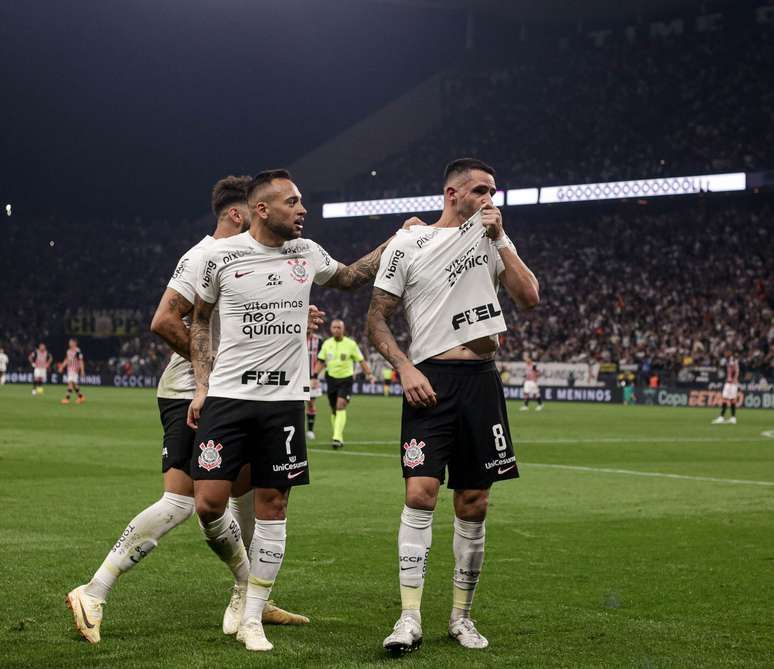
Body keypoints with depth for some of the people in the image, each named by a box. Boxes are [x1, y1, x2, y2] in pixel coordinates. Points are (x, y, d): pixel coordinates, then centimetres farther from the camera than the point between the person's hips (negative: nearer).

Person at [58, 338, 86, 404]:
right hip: (69, 369, 8)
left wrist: (82, 371, -11)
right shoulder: (68, 351, 13)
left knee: (71, 383, -16)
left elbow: (81, 361, -9)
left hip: (75, 370, -8)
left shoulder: (77, 351, -10)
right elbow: (66, 360, 22)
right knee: (74, 384, 11)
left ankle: (67, 398, -21)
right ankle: (81, 397, 24)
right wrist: (62, 367, 15)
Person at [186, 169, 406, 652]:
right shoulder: (221, 255, -3)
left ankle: (252, 618, 10)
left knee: (273, 506, 1)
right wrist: (202, 386, 4)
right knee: (209, 503, -9)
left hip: (284, 400, 2)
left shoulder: (307, 253, 6)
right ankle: (242, 570, 22)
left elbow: (348, 278, 27)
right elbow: (201, 321, 9)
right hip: (227, 396, -2)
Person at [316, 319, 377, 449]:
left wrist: (370, 374, -12)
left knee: (341, 407, -19)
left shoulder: (350, 344, -4)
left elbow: (361, 361, 0)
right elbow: (321, 362, 10)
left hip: (346, 379, -4)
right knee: (334, 410, 8)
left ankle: (337, 437, -25)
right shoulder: (327, 344, 5)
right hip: (332, 379, 4)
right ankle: (339, 439, 22)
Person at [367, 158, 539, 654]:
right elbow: (377, 319, 3)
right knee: (421, 493, -14)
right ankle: (410, 619, -10)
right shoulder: (407, 246, 4)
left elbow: (529, 297, 0)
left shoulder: (493, 239, 14)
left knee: (474, 506, 5)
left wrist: (499, 239, -3)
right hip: (432, 380, -3)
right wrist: (405, 368, -11)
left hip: (482, 380, 3)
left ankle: (461, 617, 16)